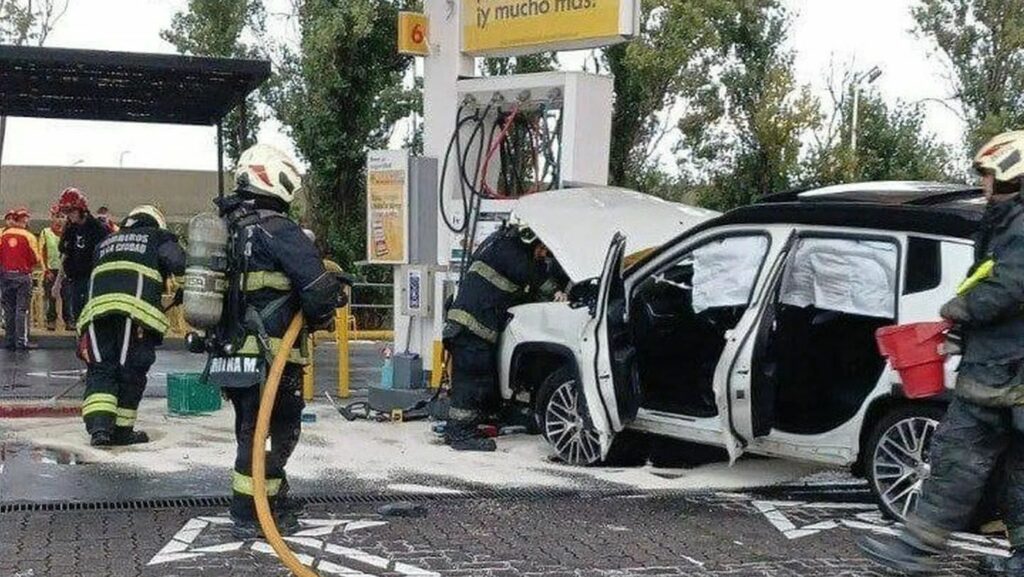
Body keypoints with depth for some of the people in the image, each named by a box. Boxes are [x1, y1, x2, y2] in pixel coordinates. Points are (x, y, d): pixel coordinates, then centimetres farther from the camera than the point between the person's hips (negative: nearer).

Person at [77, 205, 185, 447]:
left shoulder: (105, 242, 36)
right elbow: (179, 263, 2)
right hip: (136, 309, -3)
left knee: (100, 370, 5)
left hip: (96, 307, 3)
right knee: (130, 372, 6)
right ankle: (121, 430, 10)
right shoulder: (159, 238, 22)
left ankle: (99, 426, -13)